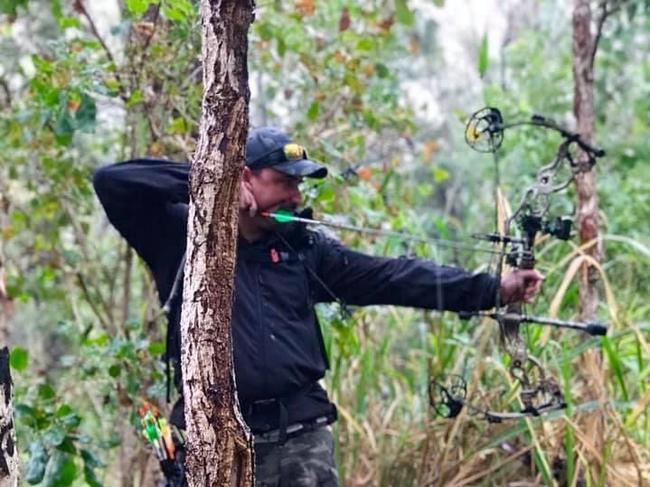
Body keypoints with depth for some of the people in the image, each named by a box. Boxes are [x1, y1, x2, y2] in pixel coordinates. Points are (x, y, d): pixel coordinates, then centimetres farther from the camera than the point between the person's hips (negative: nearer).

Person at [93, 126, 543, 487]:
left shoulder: (302, 250, 11)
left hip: (300, 435, 3)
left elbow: (390, 277, 6)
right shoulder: (180, 235, 1)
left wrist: (492, 288, 0)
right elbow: (112, 181, -8)